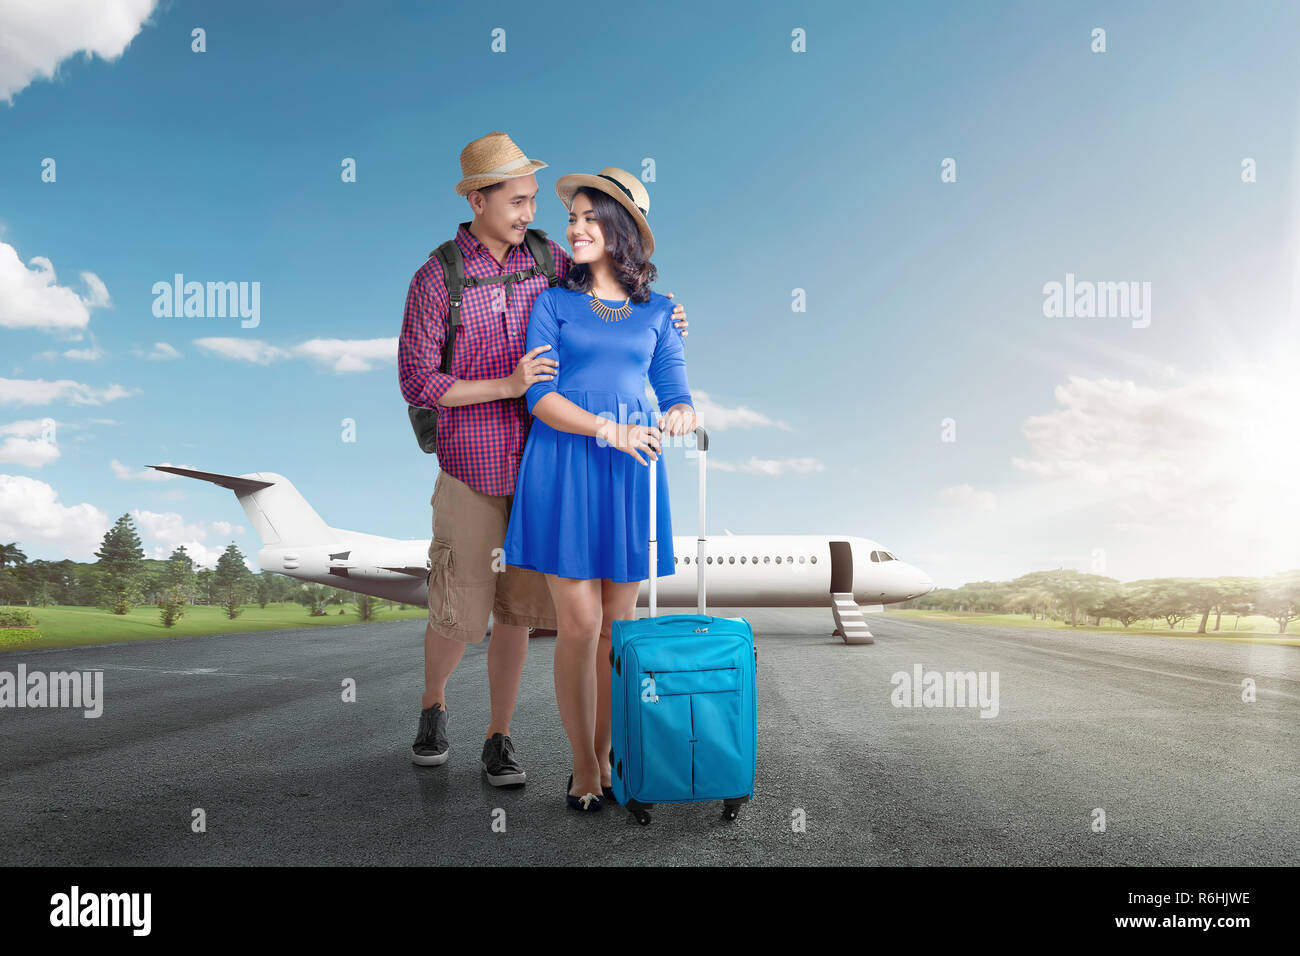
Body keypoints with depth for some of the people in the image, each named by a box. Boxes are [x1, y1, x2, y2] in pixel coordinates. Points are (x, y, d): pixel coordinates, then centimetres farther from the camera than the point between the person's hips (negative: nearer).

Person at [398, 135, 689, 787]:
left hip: (539, 463, 3)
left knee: (516, 608, 8)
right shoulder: (435, 279, -8)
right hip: (473, 469, -3)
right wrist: (509, 385, -21)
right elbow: (417, 384, -11)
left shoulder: (547, 258, 4)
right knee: (459, 612, 3)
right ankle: (432, 704, 34)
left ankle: (498, 740, 22)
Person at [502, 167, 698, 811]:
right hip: (564, 467, -2)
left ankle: (604, 756, 21)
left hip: (630, 473, 2)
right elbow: (539, 396, -5)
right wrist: (610, 430, -18)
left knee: (618, 623, 6)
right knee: (579, 623, -4)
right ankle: (583, 769, 11)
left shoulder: (656, 311, 11)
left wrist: (678, 417, -15)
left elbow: (677, 395, 10)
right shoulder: (554, 302, 5)